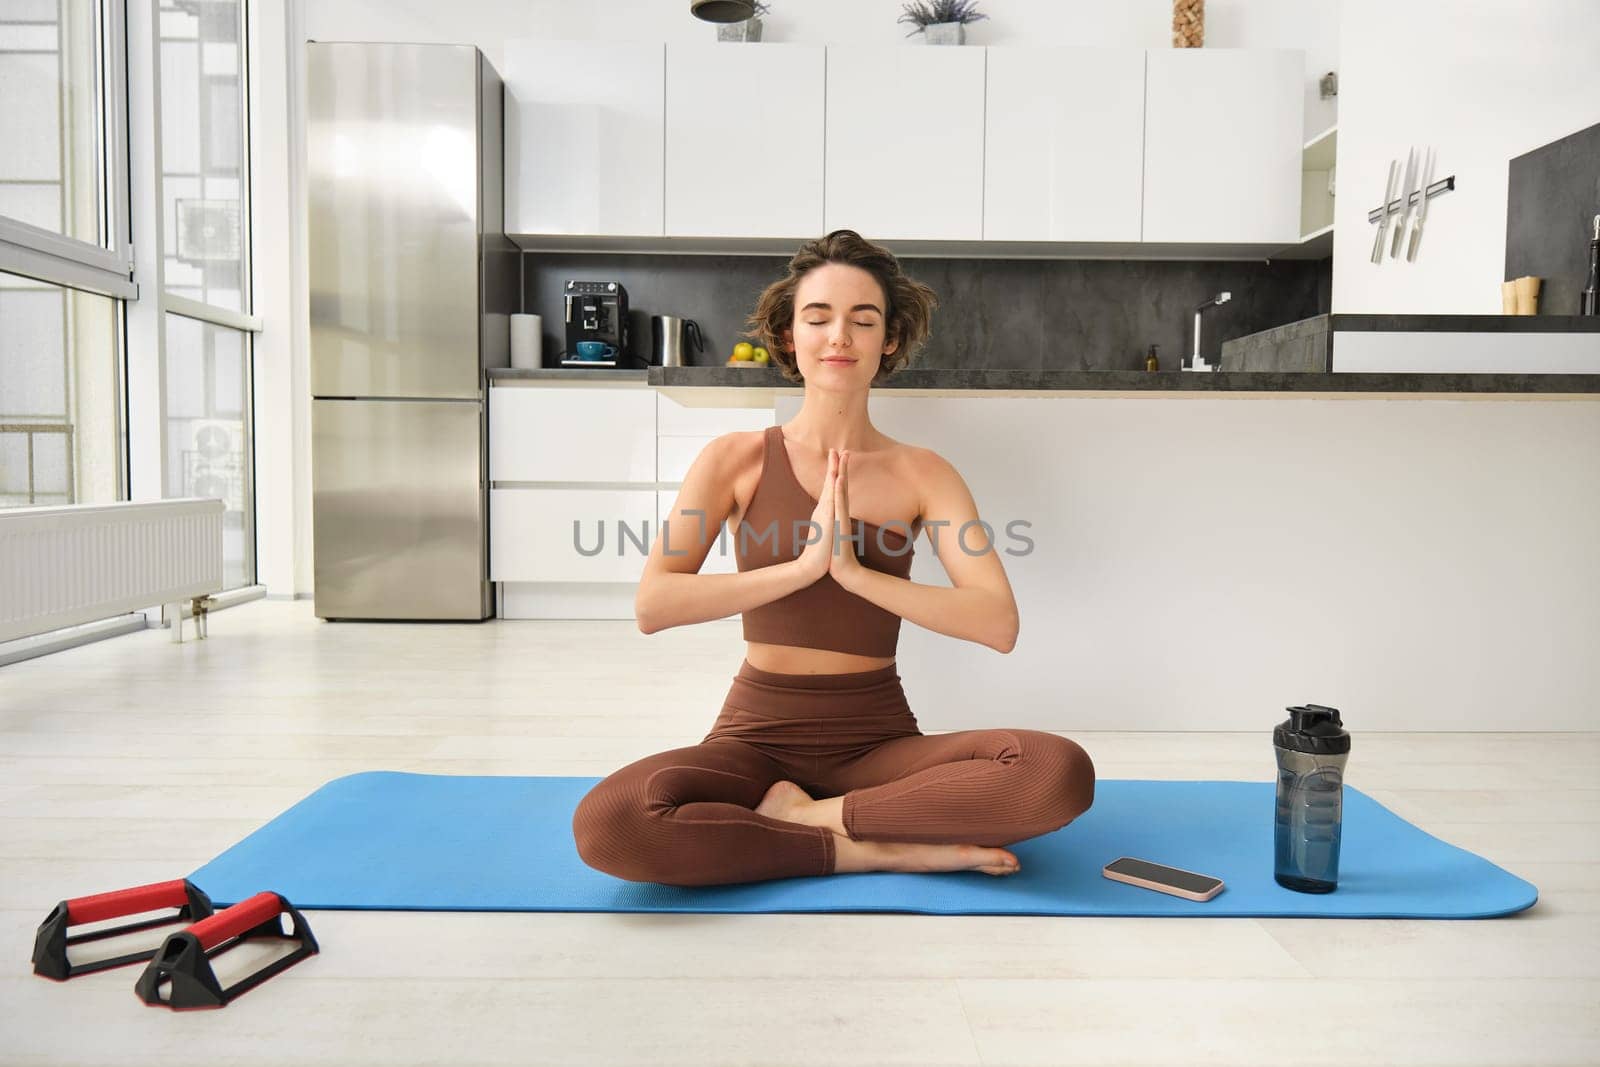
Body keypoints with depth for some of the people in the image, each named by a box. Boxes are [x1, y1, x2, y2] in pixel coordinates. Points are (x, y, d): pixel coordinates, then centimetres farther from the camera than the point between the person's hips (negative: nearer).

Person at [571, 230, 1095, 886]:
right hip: (757, 737, 0)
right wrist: (803, 566, -19)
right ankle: (875, 849, -16)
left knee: (1061, 772, -25)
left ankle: (810, 814, -13)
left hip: (878, 742, 1)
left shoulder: (921, 474, 2)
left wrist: (853, 570, -20)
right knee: (608, 824, -30)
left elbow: (998, 623, -12)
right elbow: (652, 605, -12)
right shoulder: (736, 459, 0)